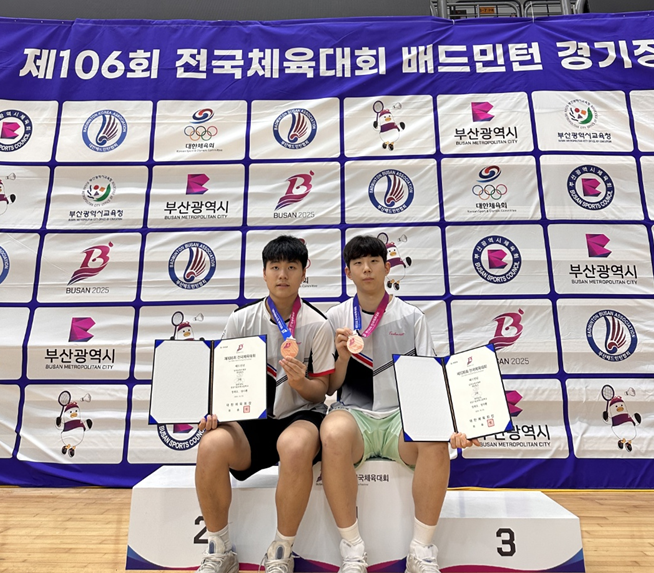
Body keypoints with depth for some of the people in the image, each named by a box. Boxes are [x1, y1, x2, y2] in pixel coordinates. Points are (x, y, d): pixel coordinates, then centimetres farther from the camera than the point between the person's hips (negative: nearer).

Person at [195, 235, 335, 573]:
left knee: (296, 447, -37)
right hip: (250, 419, 2)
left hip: (299, 417, -2)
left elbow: (320, 391, 0)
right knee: (211, 445, -29)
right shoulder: (241, 320, 4)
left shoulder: (317, 325, -2)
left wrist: (300, 383, -22)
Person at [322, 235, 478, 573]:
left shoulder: (411, 317, 7)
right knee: (334, 434, -35)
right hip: (354, 413, 0)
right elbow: (330, 388, 8)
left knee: (436, 441, -32)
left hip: (403, 416, 1)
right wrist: (343, 356, -12)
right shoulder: (336, 317, 7)